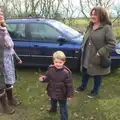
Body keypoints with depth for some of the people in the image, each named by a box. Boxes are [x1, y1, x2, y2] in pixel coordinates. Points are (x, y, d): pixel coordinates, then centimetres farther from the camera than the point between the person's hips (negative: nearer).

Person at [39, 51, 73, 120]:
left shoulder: (66, 72, -26)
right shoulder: (50, 69, -14)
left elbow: (69, 85, -19)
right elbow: (47, 77, 0)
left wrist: (70, 95, -16)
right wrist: (43, 78, -23)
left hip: (62, 94, -5)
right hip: (52, 92, 6)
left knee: (63, 108, 12)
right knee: (53, 103, 35)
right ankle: (53, 109, 67)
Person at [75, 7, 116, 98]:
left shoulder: (107, 28, -16)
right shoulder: (90, 26, 7)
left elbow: (112, 44, -20)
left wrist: (100, 53, -22)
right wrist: (83, 48, 6)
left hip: (97, 58, -6)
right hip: (86, 56, 7)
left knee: (97, 75, 13)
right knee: (85, 72, 21)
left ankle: (95, 91, 35)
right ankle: (83, 86, 44)